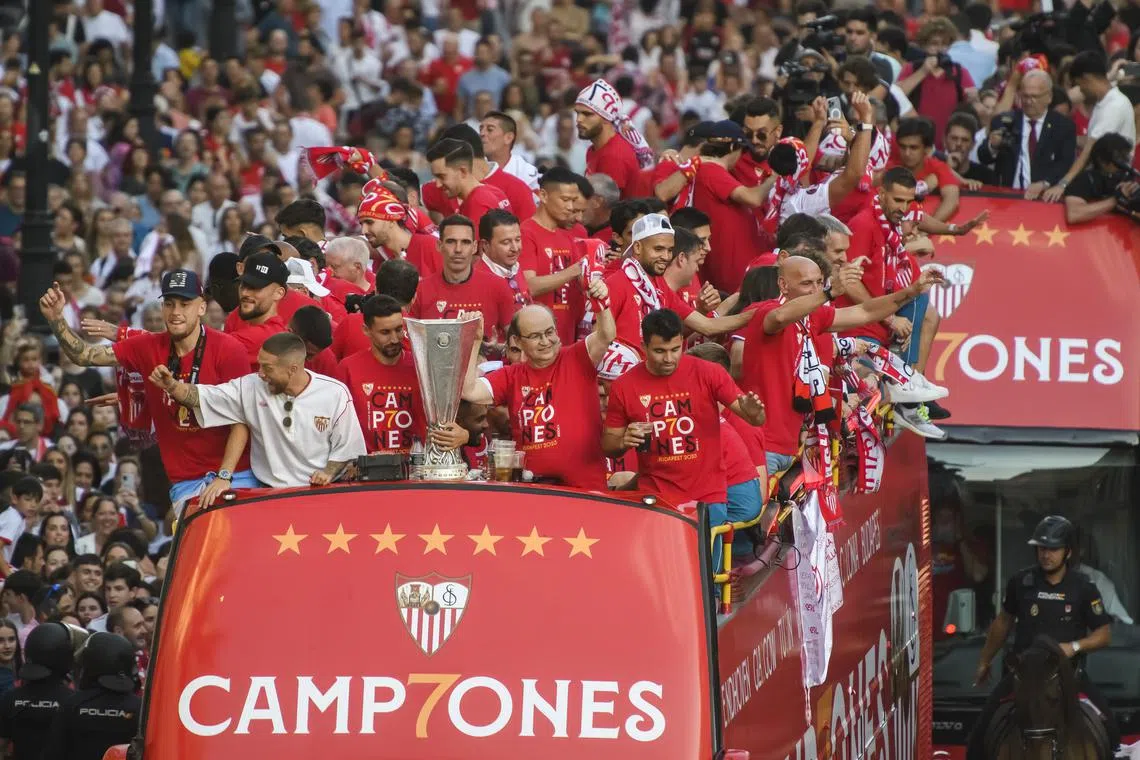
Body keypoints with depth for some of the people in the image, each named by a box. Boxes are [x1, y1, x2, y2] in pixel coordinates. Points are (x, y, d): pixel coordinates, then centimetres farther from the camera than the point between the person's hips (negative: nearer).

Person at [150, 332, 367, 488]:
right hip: (268, 494, 1)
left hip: (318, 491, -1)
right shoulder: (251, 388, -1)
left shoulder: (335, 394, -5)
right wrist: (172, 386, -19)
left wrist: (329, 472, -12)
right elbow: (202, 397, -1)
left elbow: (346, 448, 4)